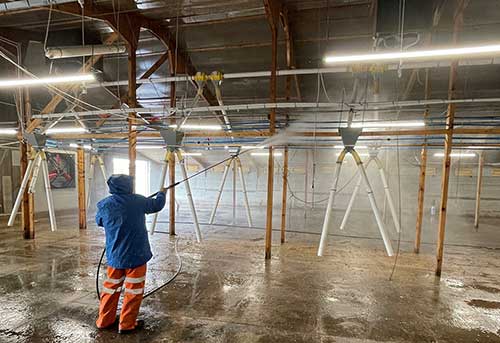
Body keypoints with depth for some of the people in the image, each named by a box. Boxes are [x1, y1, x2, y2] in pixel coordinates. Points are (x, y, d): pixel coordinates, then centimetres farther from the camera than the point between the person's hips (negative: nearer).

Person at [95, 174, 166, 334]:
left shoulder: (104, 204, -5)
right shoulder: (138, 201, -12)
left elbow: (99, 221, 15)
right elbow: (157, 205, 5)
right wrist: (161, 193, 25)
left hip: (114, 255, 4)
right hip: (136, 254, -3)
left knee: (111, 287, 21)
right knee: (133, 290, 10)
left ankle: (105, 320, 33)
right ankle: (127, 324, 20)